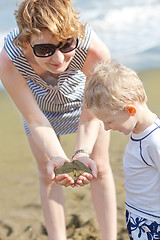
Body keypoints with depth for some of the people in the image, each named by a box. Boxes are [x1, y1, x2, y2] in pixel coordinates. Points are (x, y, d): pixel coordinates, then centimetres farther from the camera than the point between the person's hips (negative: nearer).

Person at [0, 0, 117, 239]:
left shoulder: (95, 51, -44)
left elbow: (90, 115, -30)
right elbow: (35, 121, -32)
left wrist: (82, 153, -46)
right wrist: (57, 157, -49)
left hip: (81, 100, 0)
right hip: (41, 103, 0)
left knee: (100, 168, 6)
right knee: (48, 175, 8)